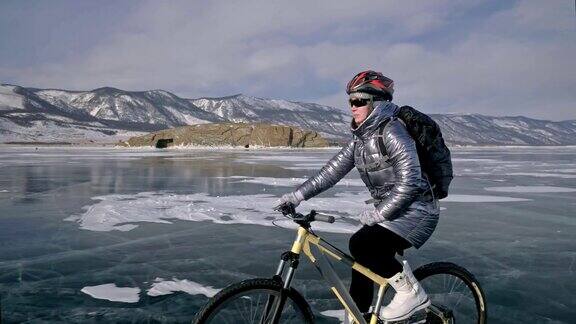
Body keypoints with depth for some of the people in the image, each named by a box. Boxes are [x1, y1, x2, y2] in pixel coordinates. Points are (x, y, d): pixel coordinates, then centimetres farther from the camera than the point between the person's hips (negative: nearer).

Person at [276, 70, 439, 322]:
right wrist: (298, 195, -3)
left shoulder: (392, 130, -18)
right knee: (362, 263, 7)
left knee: (361, 244, -24)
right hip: (390, 212, 8)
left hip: (416, 211, -8)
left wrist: (379, 213, -24)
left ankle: (411, 292, -5)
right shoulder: (360, 137, 7)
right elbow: (332, 170, 4)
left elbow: (410, 179, -25)